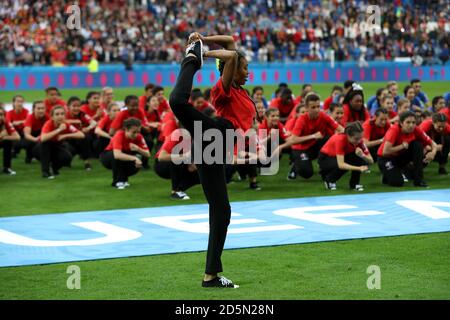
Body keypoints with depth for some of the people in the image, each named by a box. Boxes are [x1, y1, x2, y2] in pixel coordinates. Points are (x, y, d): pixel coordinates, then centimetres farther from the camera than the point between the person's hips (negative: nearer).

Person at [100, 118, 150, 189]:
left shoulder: (138, 137, -19)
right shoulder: (119, 135, -33)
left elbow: (148, 154, -20)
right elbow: (117, 155, -49)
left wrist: (138, 149, -39)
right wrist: (134, 158, -53)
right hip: (108, 157, -4)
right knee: (117, 157, -37)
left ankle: (123, 178, 3)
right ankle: (117, 181, -20)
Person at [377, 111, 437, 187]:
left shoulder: (416, 130, -15)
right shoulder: (394, 130, -28)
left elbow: (433, 144, -8)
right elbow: (385, 151, -37)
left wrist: (433, 153, -30)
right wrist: (402, 146, -27)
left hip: (401, 156, 5)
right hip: (385, 158, -5)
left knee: (418, 145, -20)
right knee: (398, 182, -26)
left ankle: (419, 179, -13)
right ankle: (389, 176, 11)